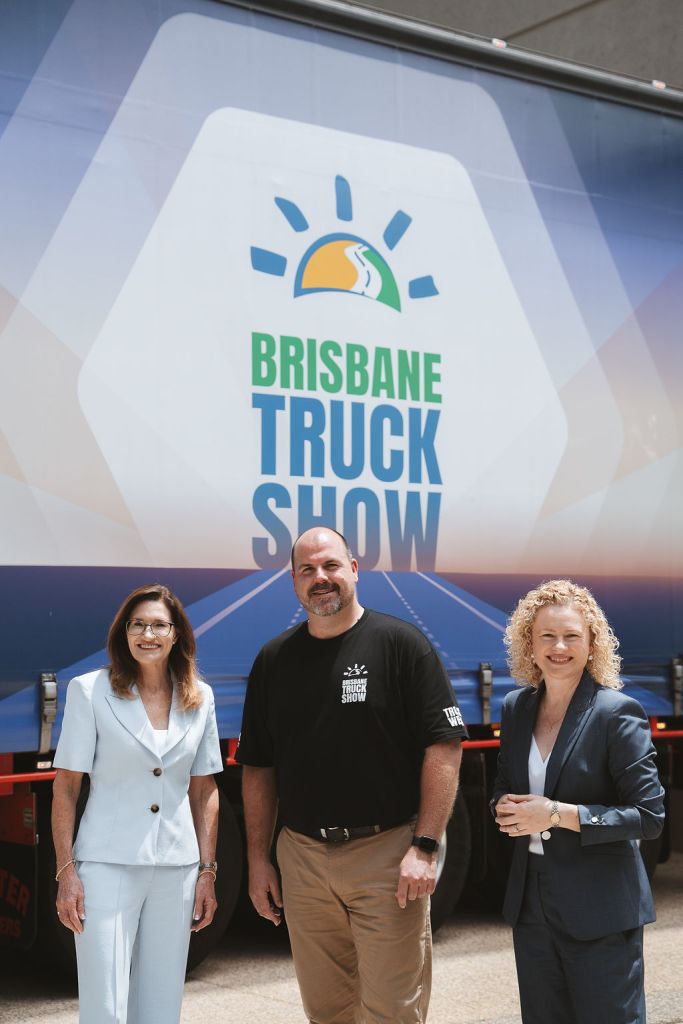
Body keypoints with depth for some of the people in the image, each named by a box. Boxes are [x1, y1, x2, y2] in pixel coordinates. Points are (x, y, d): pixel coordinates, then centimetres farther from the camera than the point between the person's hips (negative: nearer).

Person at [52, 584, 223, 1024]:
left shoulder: (200, 698, 7)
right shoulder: (90, 691, -3)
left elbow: (204, 790, 12)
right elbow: (66, 788, -3)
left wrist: (207, 871, 8)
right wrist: (67, 871, -8)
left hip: (177, 870, 4)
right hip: (108, 866, -3)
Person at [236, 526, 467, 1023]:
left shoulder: (401, 644, -5)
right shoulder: (274, 660, 9)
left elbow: (444, 745, -9)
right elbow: (258, 766, 13)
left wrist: (425, 846, -15)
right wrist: (258, 858, 8)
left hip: (387, 854, -4)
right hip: (302, 858, 4)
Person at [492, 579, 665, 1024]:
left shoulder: (617, 713, -13)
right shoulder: (516, 707, 6)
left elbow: (649, 816, -15)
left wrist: (557, 814, -21)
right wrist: (507, 807, -6)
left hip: (600, 911, -6)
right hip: (531, 901, 6)